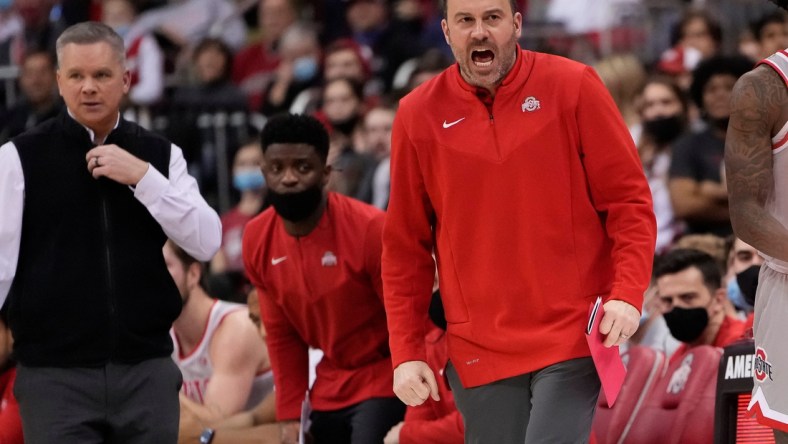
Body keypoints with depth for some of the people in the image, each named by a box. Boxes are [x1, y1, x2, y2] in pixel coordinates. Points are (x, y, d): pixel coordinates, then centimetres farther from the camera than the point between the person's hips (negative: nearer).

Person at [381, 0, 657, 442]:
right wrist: (406, 351, 5)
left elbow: (629, 198, -1)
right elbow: (406, 246, 8)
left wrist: (627, 294, -13)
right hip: (479, 351, 3)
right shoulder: (418, 115, 4)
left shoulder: (573, 87, -2)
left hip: (571, 337, -3)